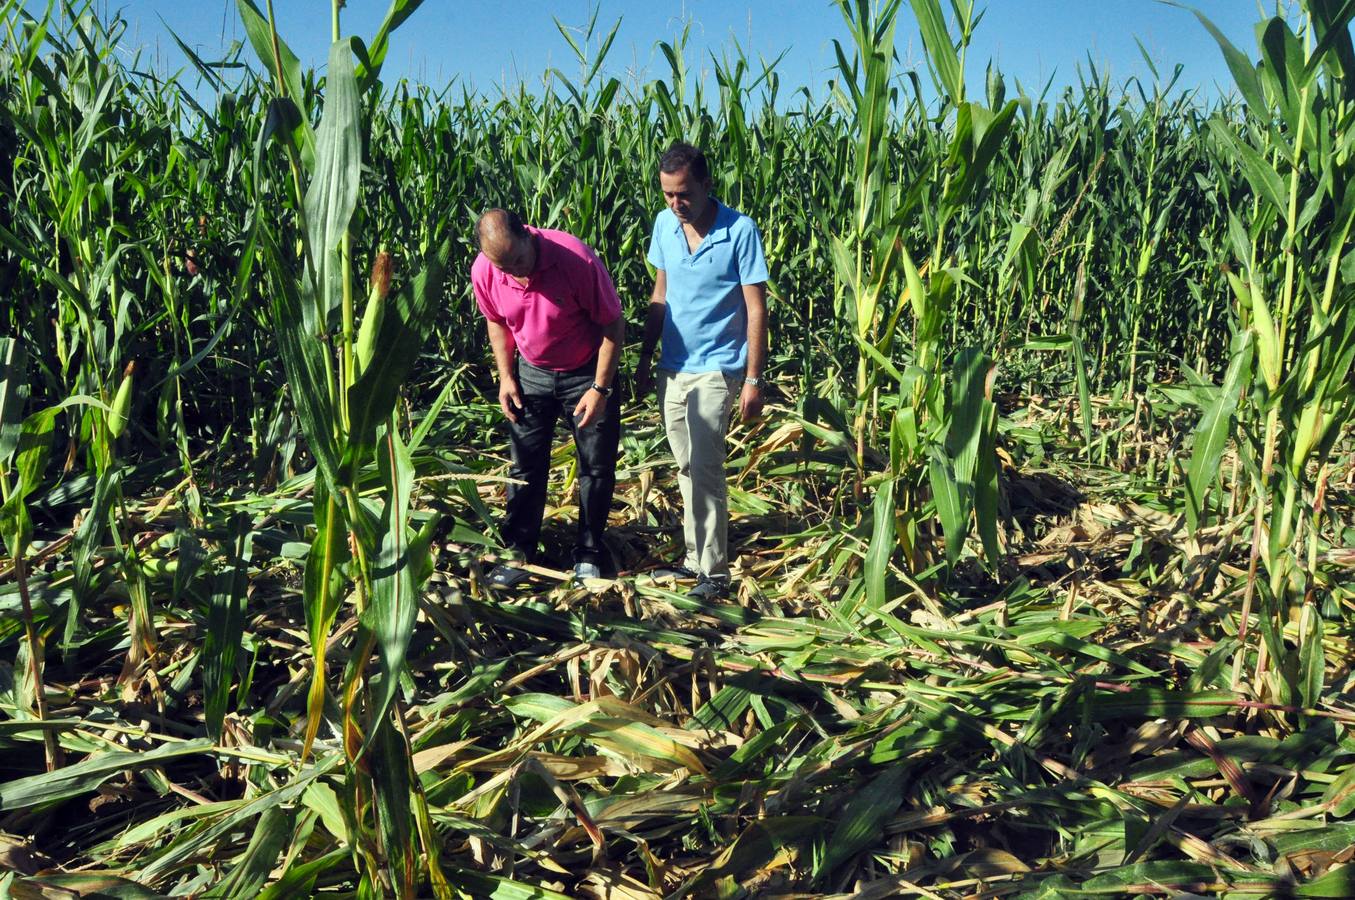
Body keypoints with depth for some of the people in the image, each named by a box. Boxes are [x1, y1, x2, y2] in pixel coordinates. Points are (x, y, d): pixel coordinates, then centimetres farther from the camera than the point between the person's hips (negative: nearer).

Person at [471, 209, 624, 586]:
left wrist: (600, 388, -19)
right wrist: (506, 377, -2)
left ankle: (589, 554, 19)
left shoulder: (576, 258, -29)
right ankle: (518, 552, 19)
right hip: (531, 373, 3)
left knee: (597, 467, 4)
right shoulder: (483, 272, -17)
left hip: (587, 372, -3)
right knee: (525, 466, 6)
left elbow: (613, 324, -19)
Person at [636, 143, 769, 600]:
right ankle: (696, 557, 24)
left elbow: (756, 310, -10)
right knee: (686, 469, 13)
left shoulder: (739, 230, -13)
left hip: (716, 369, -6)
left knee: (704, 467, -11)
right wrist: (645, 360, 14)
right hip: (672, 368, 6)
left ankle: (715, 573, -1)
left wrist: (753, 379, -12)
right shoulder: (664, 224, 3)